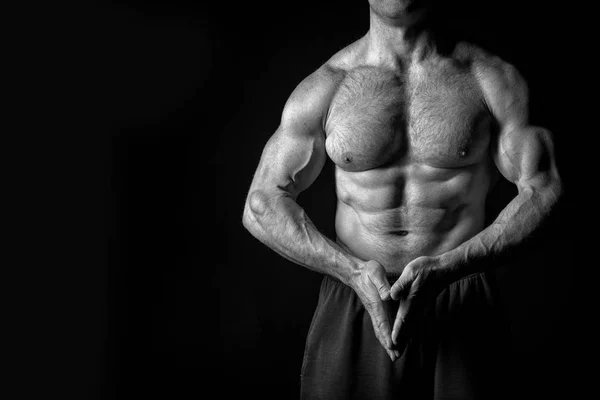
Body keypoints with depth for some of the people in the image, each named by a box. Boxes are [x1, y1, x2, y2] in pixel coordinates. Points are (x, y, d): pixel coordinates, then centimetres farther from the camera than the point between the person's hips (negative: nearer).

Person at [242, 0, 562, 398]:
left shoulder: (495, 81, -1)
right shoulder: (323, 90, -1)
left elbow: (543, 192, -4)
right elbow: (262, 205, -1)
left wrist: (445, 268, -18)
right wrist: (353, 271, -16)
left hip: (461, 305, 0)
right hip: (353, 303, 0)